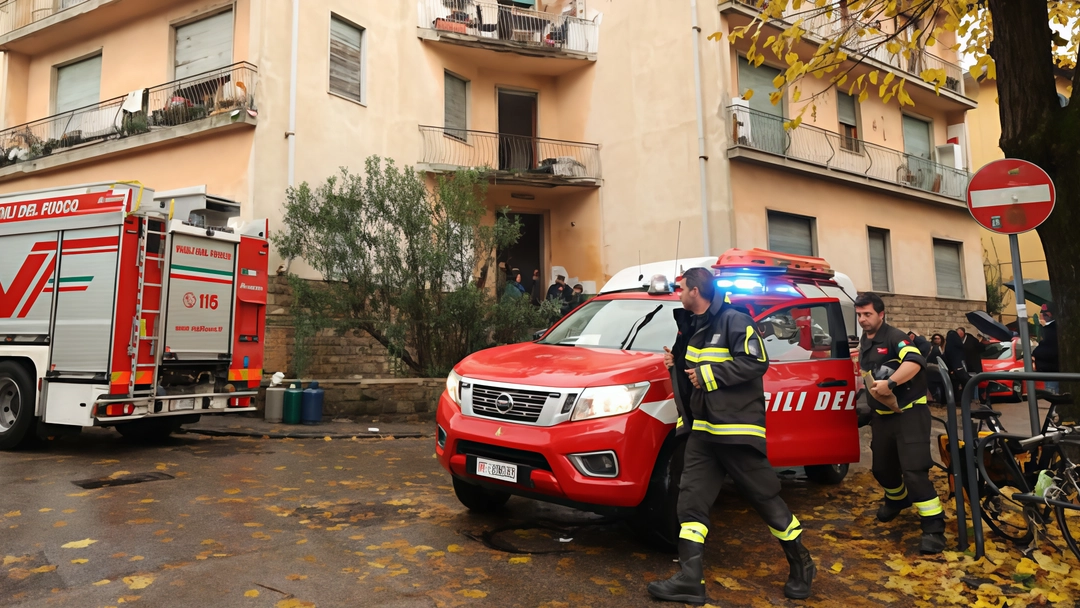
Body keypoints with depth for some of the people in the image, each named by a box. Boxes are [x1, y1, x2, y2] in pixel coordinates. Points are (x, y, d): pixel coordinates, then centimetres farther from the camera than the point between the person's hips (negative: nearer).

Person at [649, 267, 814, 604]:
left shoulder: (735, 320, -11)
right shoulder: (693, 327, 16)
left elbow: (756, 362, -21)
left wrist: (708, 374, -19)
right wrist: (676, 364, 6)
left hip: (737, 429, -8)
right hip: (703, 430, 8)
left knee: (767, 499, 4)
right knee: (691, 499, 2)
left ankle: (801, 564, 25)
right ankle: (690, 579, 5)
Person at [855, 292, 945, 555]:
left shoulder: (894, 337, -16)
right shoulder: (864, 343, 10)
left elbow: (915, 362, -35)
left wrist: (890, 383, -40)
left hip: (909, 413, -7)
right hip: (882, 416, 8)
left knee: (914, 470, -16)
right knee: (881, 468, 16)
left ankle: (934, 528, -8)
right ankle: (897, 499, 45)